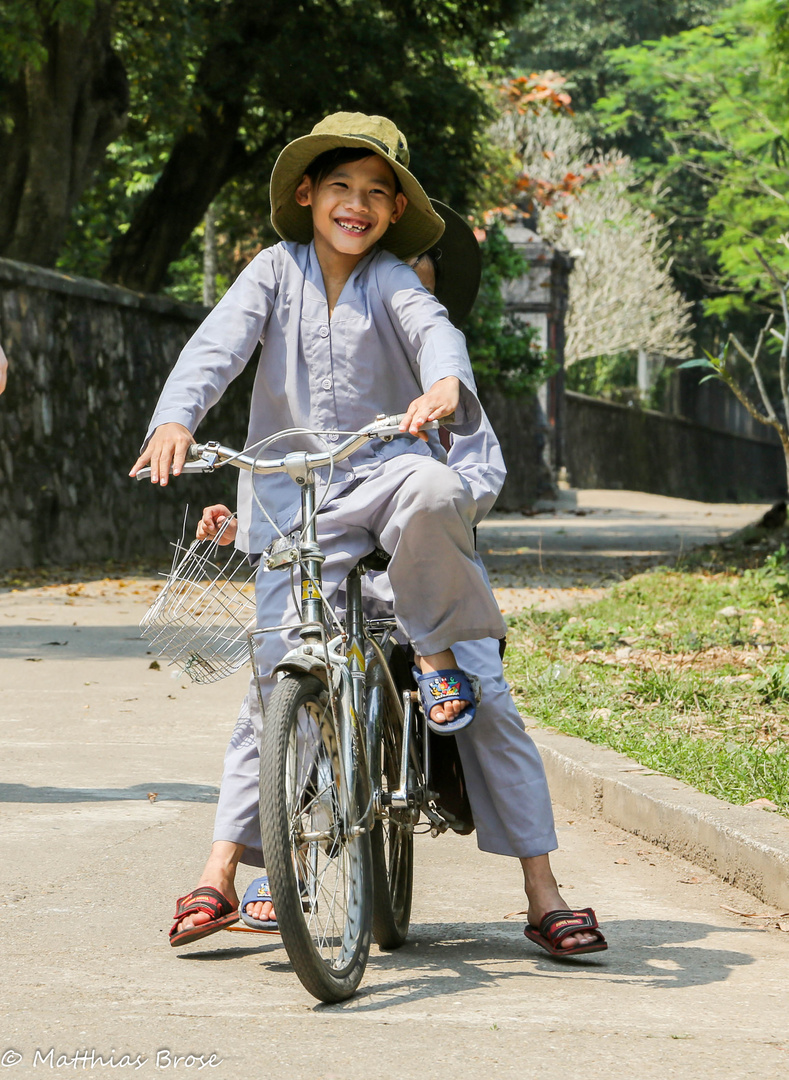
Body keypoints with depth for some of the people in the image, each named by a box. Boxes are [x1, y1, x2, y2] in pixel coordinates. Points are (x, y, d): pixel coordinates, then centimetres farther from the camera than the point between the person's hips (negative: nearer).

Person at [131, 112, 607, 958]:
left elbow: (434, 329, -17)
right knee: (278, 675, -9)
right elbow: (217, 346, -6)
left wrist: (445, 385, -41)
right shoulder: (276, 271, 8)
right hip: (294, 496, 1)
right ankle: (222, 872, 5)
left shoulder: (391, 280, 4)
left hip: (388, 469, -1)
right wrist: (175, 419, -26)